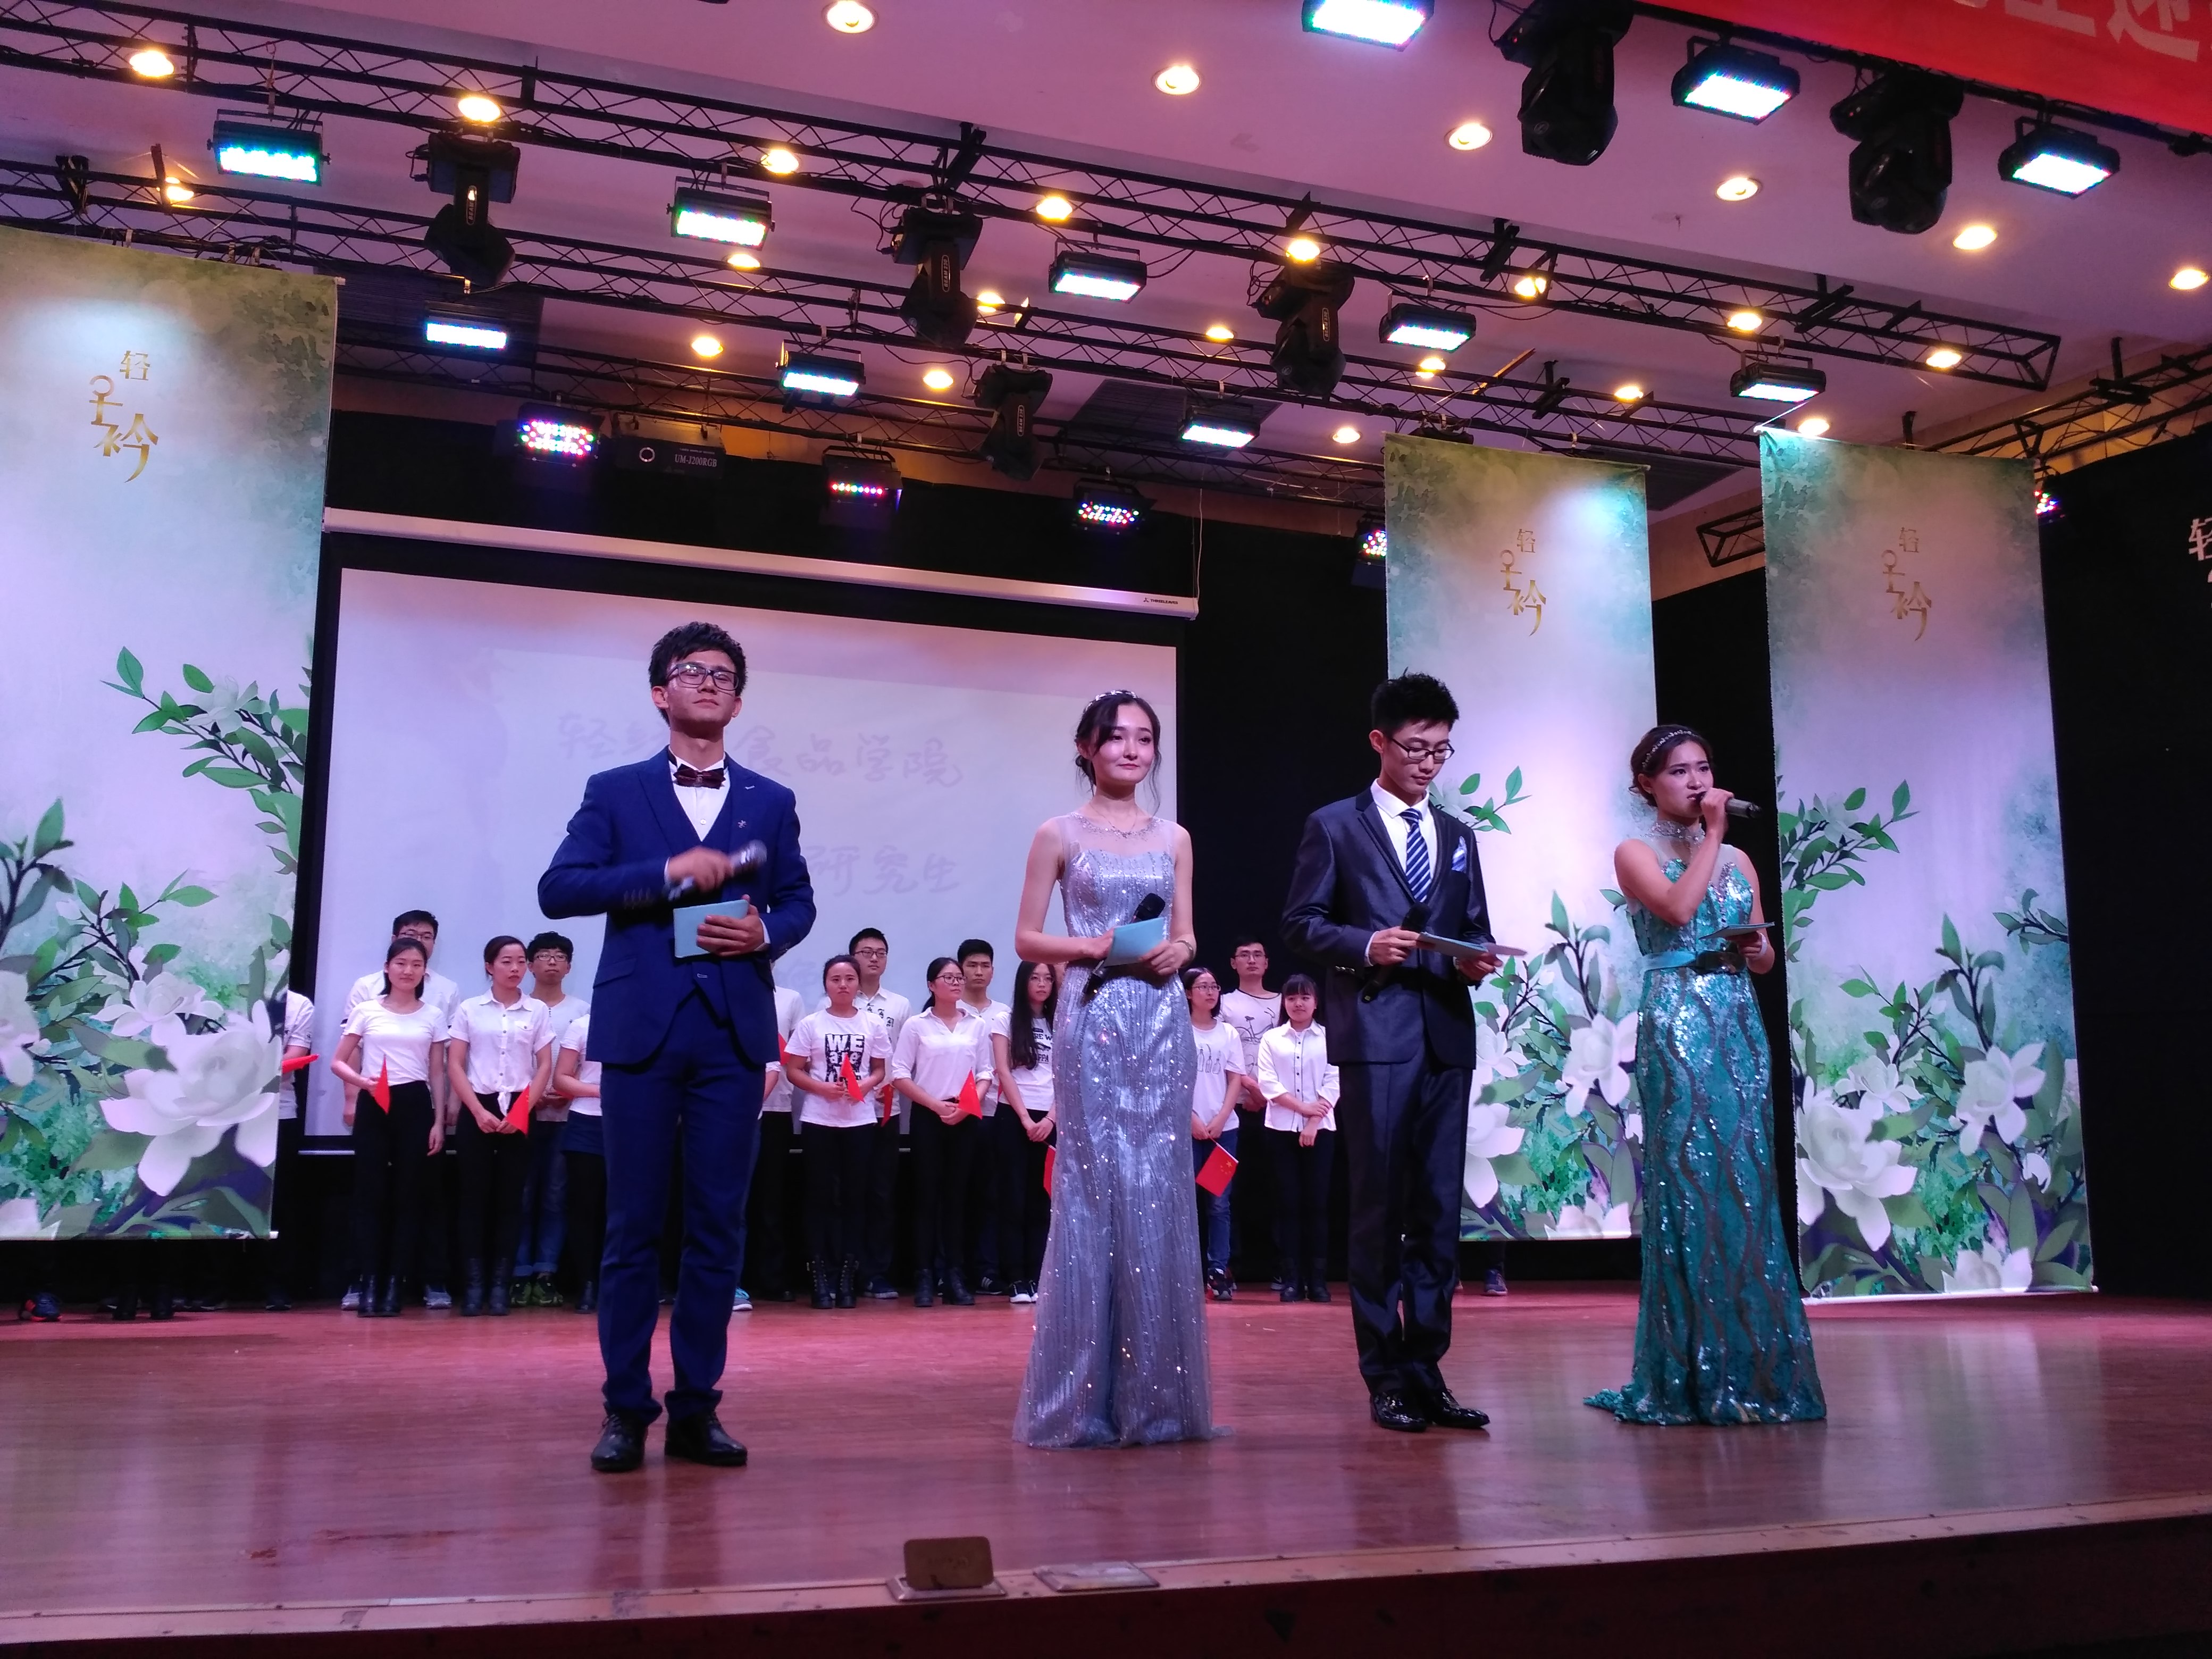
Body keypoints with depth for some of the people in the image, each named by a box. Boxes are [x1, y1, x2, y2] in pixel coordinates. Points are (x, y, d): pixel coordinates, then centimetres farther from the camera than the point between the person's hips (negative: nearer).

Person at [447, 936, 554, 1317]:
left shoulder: (537, 1011, 6)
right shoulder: (469, 1009, 4)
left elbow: (545, 1067, 5)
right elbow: (455, 1066, 1)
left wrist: (521, 1110, -8)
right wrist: (479, 1111, -10)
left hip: (519, 1112, 1)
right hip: (478, 1110, -1)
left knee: (511, 1197, 1)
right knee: (475, 1195, -3)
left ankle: (502, 1284, 4)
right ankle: (473, 1284, 0)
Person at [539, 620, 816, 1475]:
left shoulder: (771, 802, 14)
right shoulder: (614, 792, 7)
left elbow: (799, 902, 14)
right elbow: (558, 889, -4)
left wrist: (765, 932, -9)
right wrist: (666, 871, -14)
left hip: (735, 1033, 2)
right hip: (642, 1028, -2)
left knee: (718, 1227, 4)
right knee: (632, 1227, 2)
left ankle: (697, 1406, 12)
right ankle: (626, 1409, 11)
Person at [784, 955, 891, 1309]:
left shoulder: (872, 1025, 4)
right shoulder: (810, 1024, 0)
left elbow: (880, 1069, 10)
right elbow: (794, 1071, 0)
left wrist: (866, 1085, -11)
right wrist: (822, 1087, -16)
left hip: (860, 1120, 2)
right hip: (818, 1120, -1)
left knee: (855, 1196, 4)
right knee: (822, 1196, 1)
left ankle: (847, 1274, 11)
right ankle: (820, 1275, 7)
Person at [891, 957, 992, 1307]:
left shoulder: (977, 1026, 9)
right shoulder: (916, 1025, 0)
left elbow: (985, 1073, 9)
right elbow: (899, 1075, -3)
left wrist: (968, 1105, -10)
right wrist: (937, 1105, -13)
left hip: (966, 1119, 2)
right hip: (928, 1117, -2)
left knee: (957, 1195, 5)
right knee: (927, 1195, -1)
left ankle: (954, 1276, 8)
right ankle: (925, 1278, 2)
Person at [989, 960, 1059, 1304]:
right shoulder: (1007, 1022, 3)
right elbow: (1003, 1073, -4)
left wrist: (1050, 1118, -7)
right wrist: (1025, 1119, -11)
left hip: (1051, 1120, 3)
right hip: (1014, 1117, -3)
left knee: (1042, 1201, 3)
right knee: (1015, 1200, -4)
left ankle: (1036, 1278, 6)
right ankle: (1017, 1280, -2)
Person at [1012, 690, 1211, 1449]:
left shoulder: (1174, 838, 13)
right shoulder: (1060, 834, 3)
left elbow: (1186, 937, 16)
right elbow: (1027, 939, 2)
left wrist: (1175, 953, -6)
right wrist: (1095, 947, -13)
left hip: (1163, 1022, 3)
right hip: (1093, 1022, -3)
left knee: (1160, 1190, 3)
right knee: (1095, 1189, -4)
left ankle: (1158, 1392, 12)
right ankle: (1088, 1396, 5)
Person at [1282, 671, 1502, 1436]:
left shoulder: (1458, 836, 20)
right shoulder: (1334, 826, 4)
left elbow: (1474, 928, 19)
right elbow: (1301, 922, 0)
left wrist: (1477, 958, -3)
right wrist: (1365, 945, -16)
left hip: (1447, 1037, 5)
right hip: (1374, 1036, -5)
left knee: (1439, 1208, 6)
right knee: (1379, 1208, -1)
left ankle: (1427, 1371, 14)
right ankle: (1385, 1378, 7)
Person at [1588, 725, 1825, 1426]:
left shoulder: (1738, 860, 17)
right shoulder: (1636, 853, 2)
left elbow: (1764, 954, 18)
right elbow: (1678, 906, -17)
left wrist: (1758, 950, -4)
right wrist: (1711, 834, -9)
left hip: (1741, 1026, 5)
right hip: (1677, 1027, -5)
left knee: (1747, 1181, 3)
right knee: (1691, 1182, -7)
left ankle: (1753, 1368, 10)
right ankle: (1697, 1376, 0)